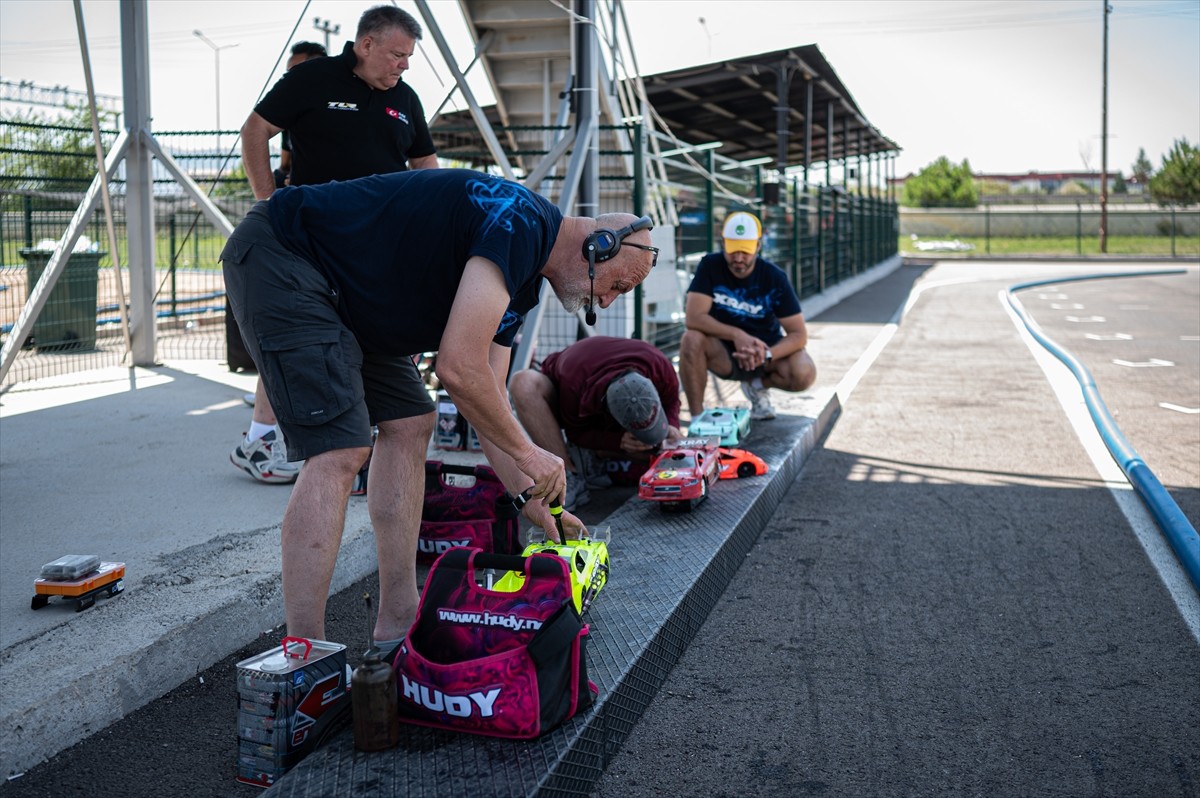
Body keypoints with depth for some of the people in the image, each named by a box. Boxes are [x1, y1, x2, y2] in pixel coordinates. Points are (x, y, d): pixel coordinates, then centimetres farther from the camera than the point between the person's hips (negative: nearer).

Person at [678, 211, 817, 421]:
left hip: (764, 349, 1)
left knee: (804, 374, -28)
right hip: (723, 353, 0)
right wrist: (737, 335, -34)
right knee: (692, 339, -33)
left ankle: (757, 384, 5)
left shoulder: (774, 277, -13)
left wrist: (766, 354, -34)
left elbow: (799, 334, -16)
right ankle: (697, 418, -19)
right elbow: (693, 317, -24)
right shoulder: (710, 266, -13)